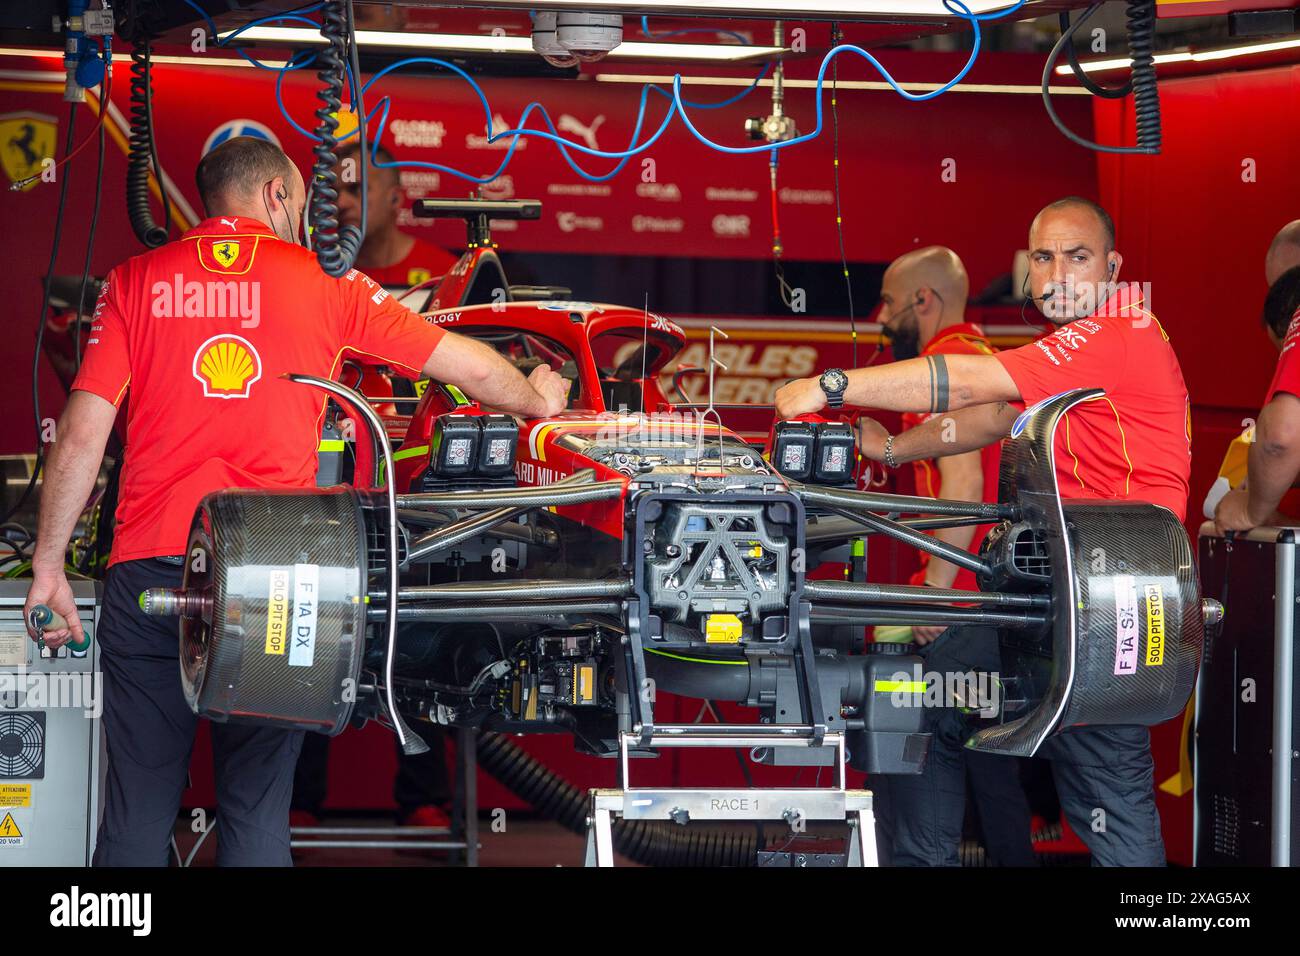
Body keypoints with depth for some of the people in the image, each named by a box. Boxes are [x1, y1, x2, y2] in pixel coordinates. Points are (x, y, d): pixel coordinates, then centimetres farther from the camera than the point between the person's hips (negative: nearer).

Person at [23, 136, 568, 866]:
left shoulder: (136, 281, 8)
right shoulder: (324, 283, 7)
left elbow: (81, 437, 2)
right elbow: (467, 365, 15)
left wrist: (49, 566, 9)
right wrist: (537, 398, 35)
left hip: (148, 566, 1)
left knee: (139, 805, 6)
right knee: (257, 806, 6)